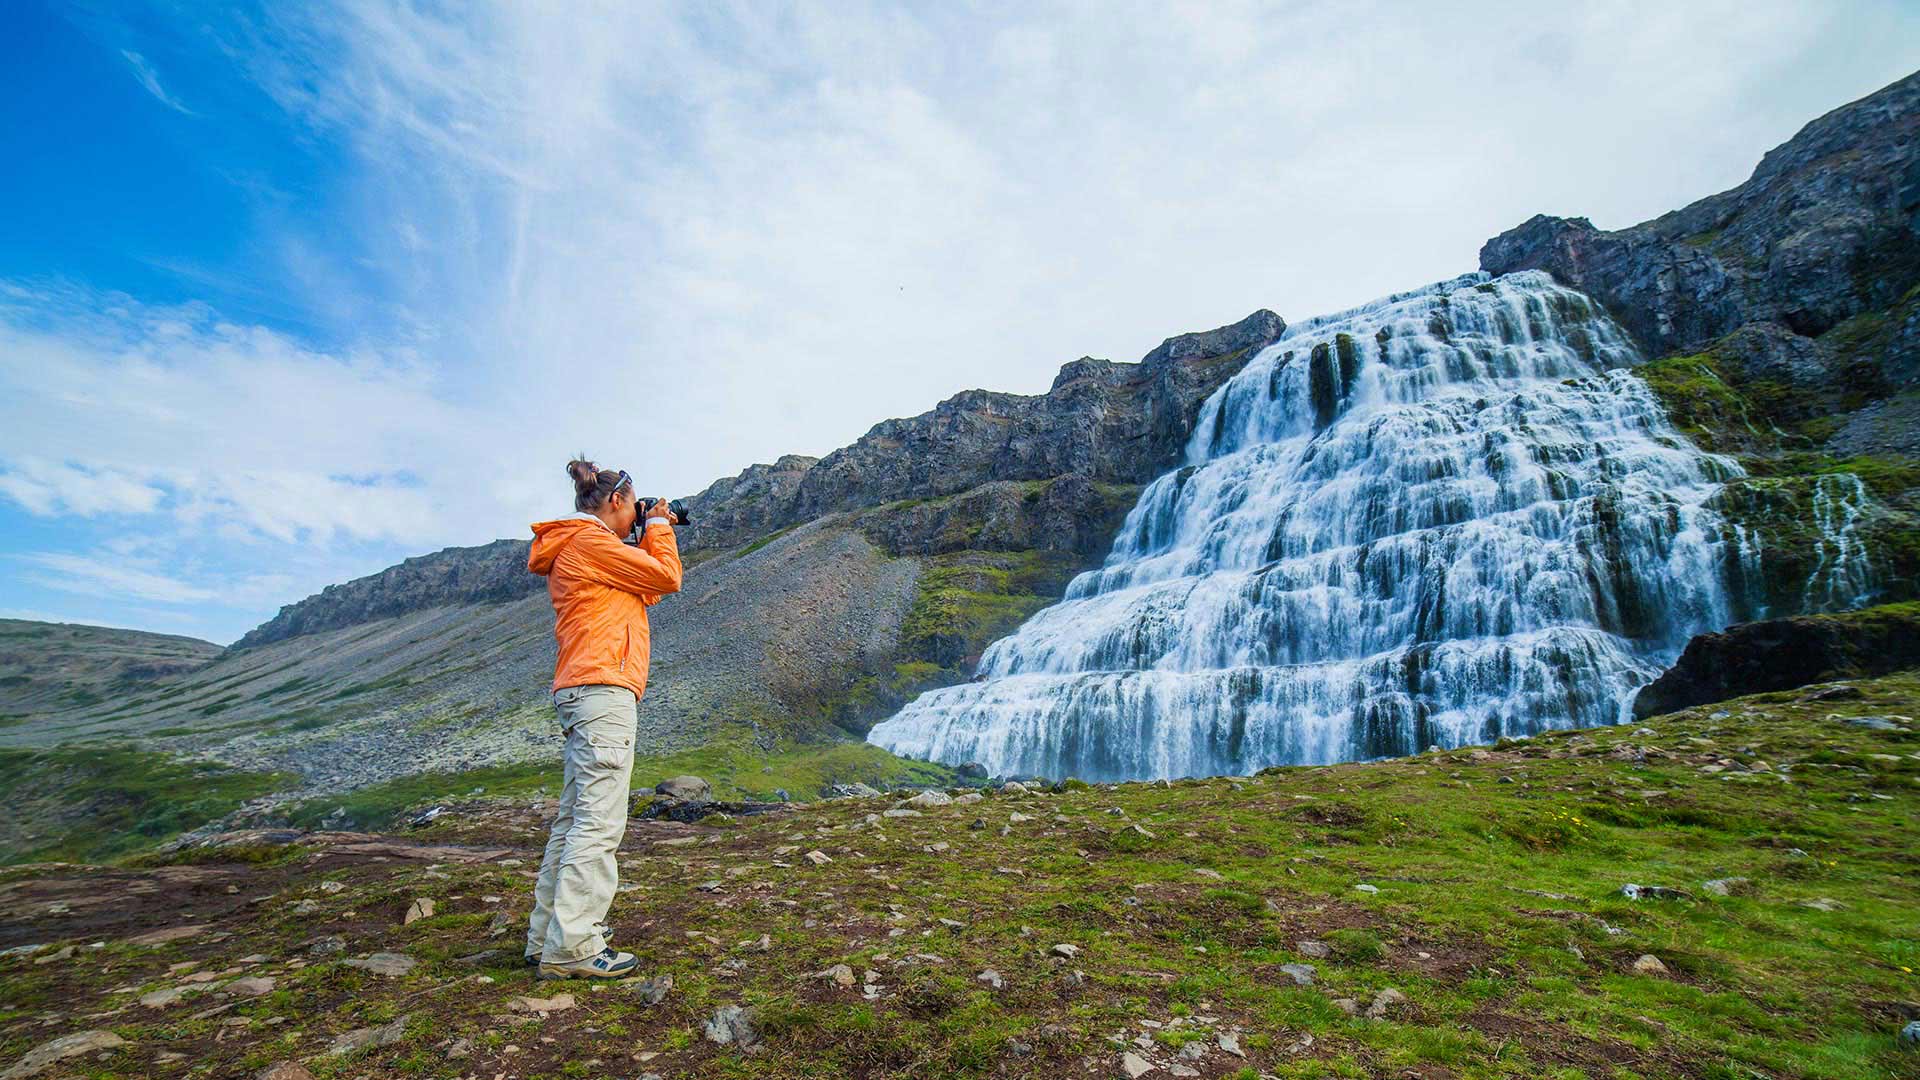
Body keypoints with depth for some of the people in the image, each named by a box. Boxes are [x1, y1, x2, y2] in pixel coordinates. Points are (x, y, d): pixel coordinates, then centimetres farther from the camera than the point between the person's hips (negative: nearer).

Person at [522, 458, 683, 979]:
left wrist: (651, 536, 22)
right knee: (598, 822, -10)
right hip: (602, 688, -11)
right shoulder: (589, 539, -7)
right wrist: (658, 527, 9)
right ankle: (571, 949, -8)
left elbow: (644, 590, 24)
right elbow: (667, 578, -6)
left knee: (573, 819, 14)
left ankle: (547, 937, 22)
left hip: (582, 695, 11)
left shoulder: (573, 548, 24)